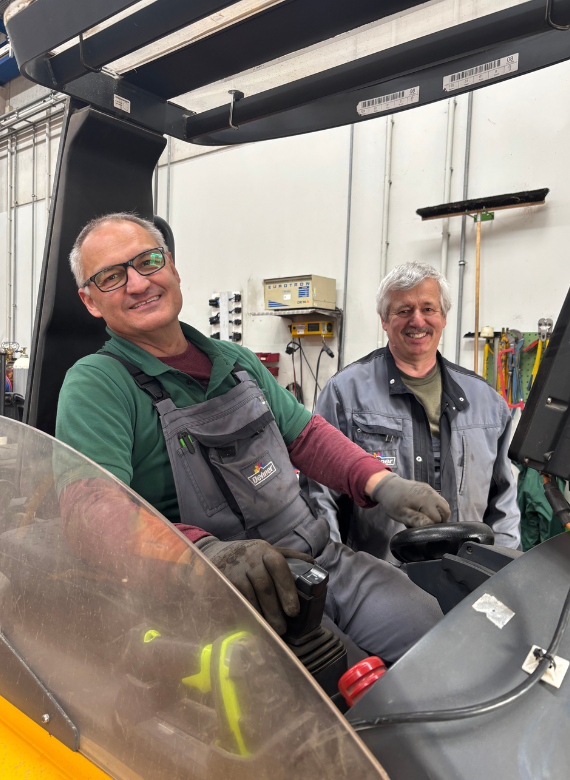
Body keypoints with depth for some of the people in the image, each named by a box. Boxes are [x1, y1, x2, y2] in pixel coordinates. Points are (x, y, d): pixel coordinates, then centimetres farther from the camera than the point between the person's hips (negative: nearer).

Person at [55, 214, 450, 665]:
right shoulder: (95, 384, -7)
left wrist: (382, 484, 1)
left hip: (321, 559, 7)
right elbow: (89, 506, -22)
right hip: (224, 600, -6)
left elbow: (304, 434, 17)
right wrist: (207, 551, -40)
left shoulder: (236, 360, 14)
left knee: (426, 621, -6)